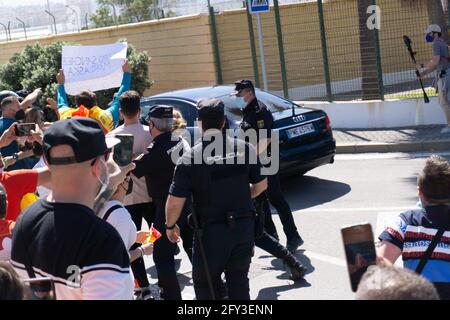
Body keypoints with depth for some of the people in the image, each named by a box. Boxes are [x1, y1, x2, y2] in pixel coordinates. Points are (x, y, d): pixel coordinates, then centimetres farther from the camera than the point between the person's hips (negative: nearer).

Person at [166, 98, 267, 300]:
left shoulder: (189, 159, -14)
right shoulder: (244, 148, -5)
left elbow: (175, 202, -13)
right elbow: (261, 185, 6)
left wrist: (170, 226, 6)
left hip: (211, 232, -3)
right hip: (244, 228, 3)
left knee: (205, 284, 14)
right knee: (239, 280, 20)